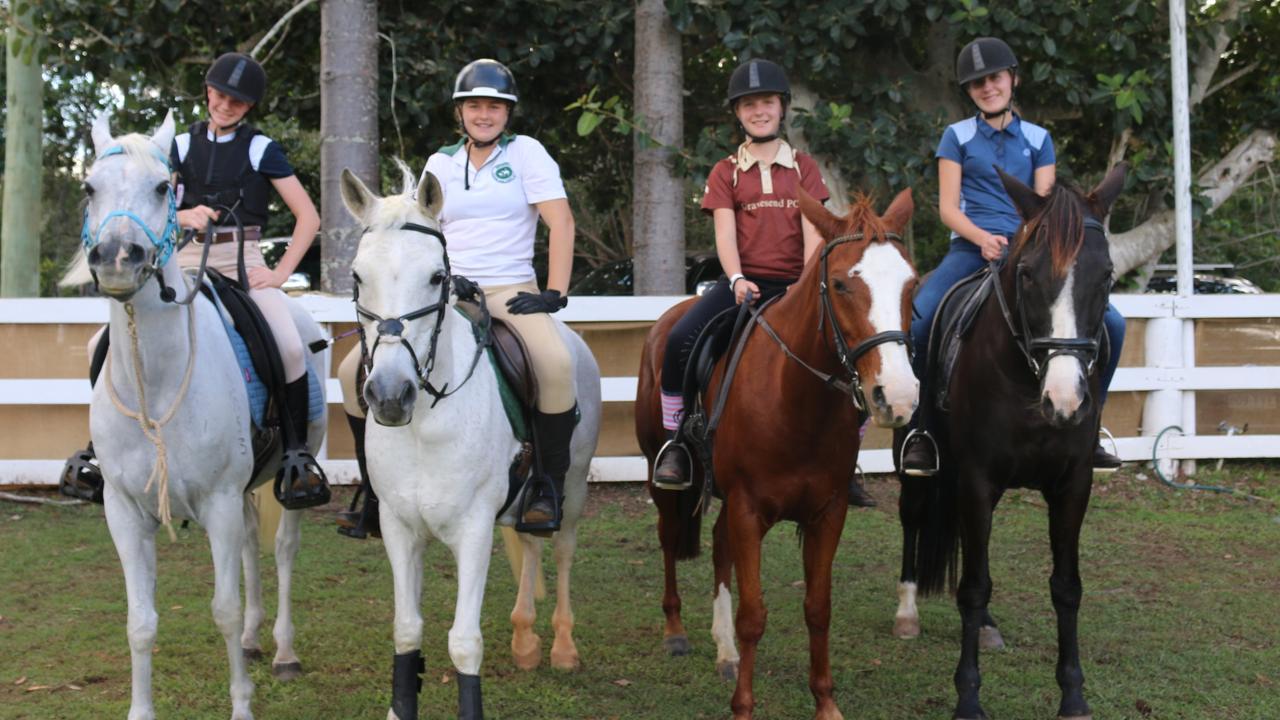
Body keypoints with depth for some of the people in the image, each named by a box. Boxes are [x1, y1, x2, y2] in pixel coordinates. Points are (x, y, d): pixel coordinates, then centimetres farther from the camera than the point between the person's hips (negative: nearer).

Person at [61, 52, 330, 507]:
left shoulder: (262, 149, 5)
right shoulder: (183, 146, 13)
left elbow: (308, 217, 2)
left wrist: (280, 272, -8)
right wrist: (185, 216, -11)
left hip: (243, 264, -3)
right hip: (186, 263, 3)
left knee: (289, 346, -31)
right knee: (104, 345, -10)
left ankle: (298, 454, -15)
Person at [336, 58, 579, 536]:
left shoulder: (526, 152, 4)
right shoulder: (441, 163, 14)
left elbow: (561, 222, -4)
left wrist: (555, 293, -13)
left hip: (510, 289, -4)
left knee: (557, 365, -36)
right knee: (355, 371, -10)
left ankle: (549, 488, -19)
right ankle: (374, 490, 3)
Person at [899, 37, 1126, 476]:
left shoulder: (1037, 139, 14)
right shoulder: (958, 137, 9)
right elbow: (948, 207, 2)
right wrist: (983, 238, -18)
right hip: (971, 248, -2)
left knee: (1110, 324, -14)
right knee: (914, 323, -31)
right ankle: (923, 427, -10)